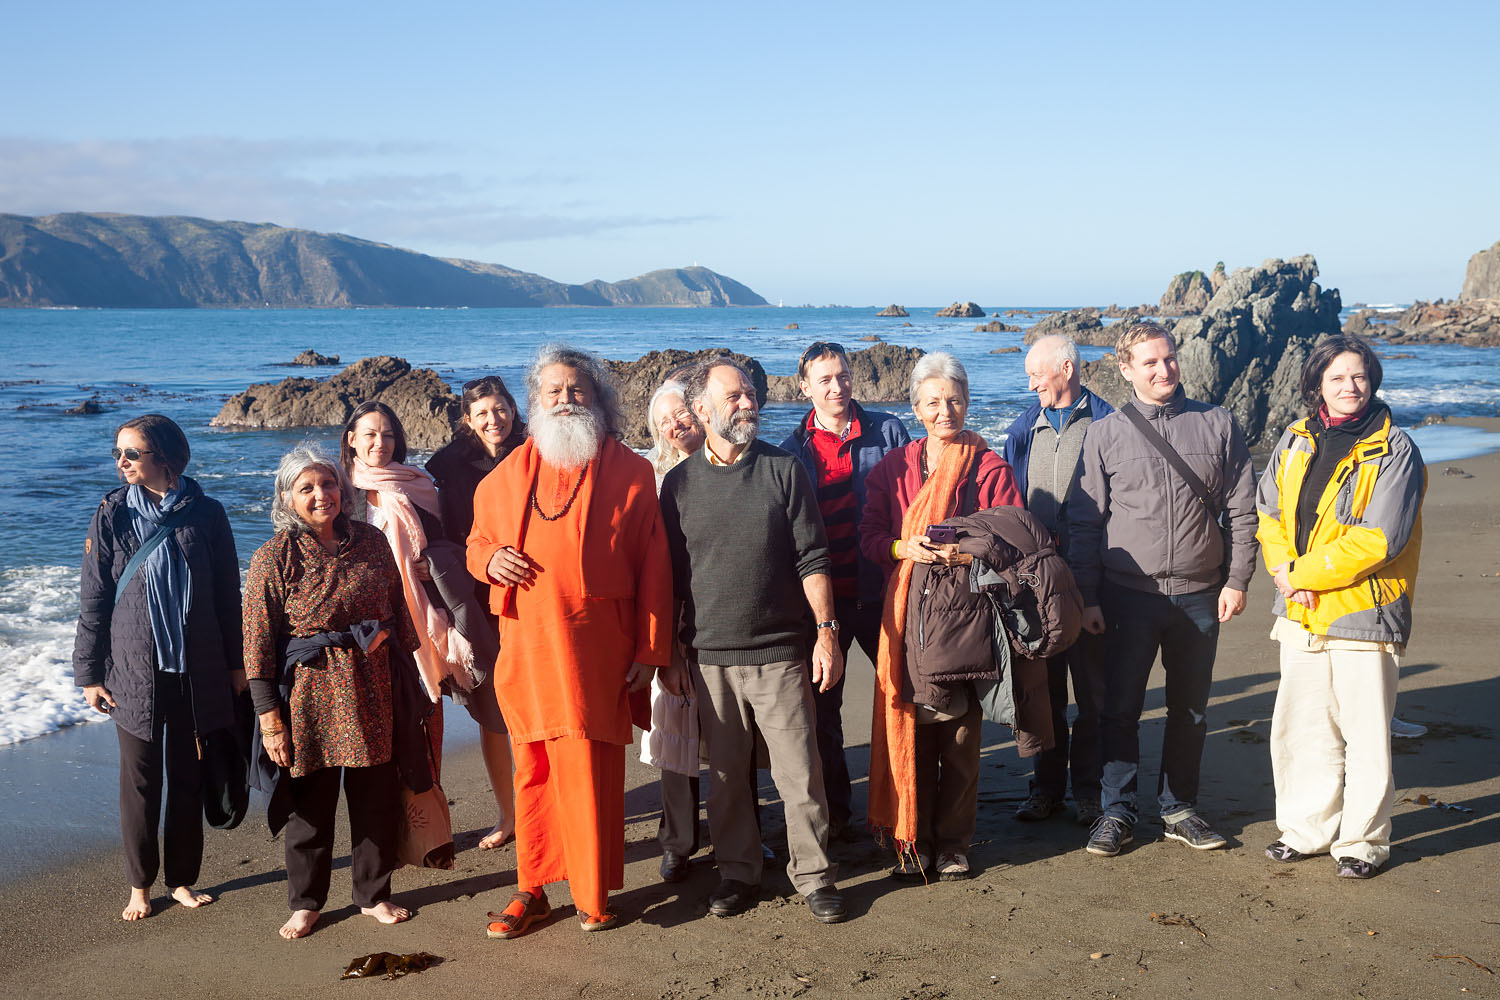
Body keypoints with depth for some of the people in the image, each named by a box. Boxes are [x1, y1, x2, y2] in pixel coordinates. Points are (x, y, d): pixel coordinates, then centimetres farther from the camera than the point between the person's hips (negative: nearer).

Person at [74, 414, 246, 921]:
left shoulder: (205, 513, -2)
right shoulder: (112, 516, -2)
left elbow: (227, 594, 4)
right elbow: (93, 601, 0)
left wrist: (236, 664, 6)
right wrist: (89, 674, -1)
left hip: (197, 671, 1)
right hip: (134, 673, -1)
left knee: (189, 776, 10)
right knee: (139, 780, 6)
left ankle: (182, 879, 23)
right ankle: (140, 885, 20)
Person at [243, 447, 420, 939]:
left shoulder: (372, 541, 3)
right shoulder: (275, 557, -9)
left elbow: (398, 610, 13)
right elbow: (257, 644, -9)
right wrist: (269, 717, -11)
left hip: (372, 694, 3)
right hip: (310, 698, -3)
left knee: (377, 797, 10)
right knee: (309, 802, 8)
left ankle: (374, 894, 28)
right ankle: (306, 903, 25)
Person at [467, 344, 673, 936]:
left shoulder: (629, 472, 4)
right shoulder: (508, 475, 13)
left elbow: (653, 567, 2)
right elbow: (477, 540, 24)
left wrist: (650, 649, -2)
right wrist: (490, 559, -1)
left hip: (596, 648, -3)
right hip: (525, 647, 3)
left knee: (589, 770, -3)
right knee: (533, 771, 7)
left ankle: (593, 896, 10)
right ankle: (532, 889, 19)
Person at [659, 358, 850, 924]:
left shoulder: (783, 471, 3)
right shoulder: (679, 483, 7)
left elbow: (812, 559, 1)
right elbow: (669, 575, 11)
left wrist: (827, 632, -6)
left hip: (780, 653, -1)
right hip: (709, 657, 2)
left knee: (799, 772, 0)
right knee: (725, 774, 9)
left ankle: (813, 875, 14)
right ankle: (738, 872, 24)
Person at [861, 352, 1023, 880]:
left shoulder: (990, 468, 3)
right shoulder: (894, 467, 10)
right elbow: (870, 535, 8)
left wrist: (966, 553, -18)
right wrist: (905, 547, -13)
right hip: (906, 612, 2)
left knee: (961, 731, 2)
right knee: (909, 723, 1)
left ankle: (953, 843, 17)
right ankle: (914, 840, 15)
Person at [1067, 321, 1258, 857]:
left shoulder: (1217, 425, 4)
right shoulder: (1104, 434, 1)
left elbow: (1241, 510, 6)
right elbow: (1084, 521, 1)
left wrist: (1236, 579, -1)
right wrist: (1087, 597, -3)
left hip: (1199, 595, 2)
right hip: (1129, 595, -1)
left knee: (1190, 711, 12)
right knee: (1119, 708, 2)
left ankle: (1179, 808, 26)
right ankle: (1117, 812, 15)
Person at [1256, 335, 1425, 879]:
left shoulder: (1394, 450, -9)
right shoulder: (1296, 441, 8)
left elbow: (1378, 539, -16)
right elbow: (1268, 513, 10)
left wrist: (1303, 574, -13)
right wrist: (1286, 571, -8)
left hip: (1363, 610, -5)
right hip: (1300, 612, 5)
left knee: (1365, 732, 2)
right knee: (1299, 726, 12)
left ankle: (1363, 839, 17)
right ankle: (1307, 829, 26)